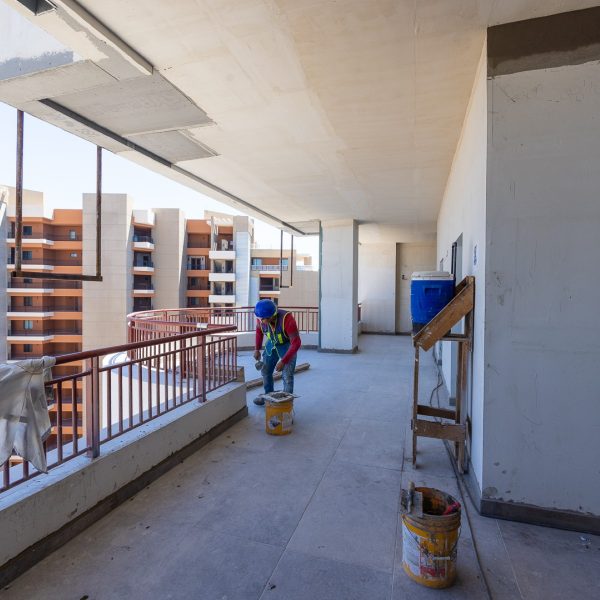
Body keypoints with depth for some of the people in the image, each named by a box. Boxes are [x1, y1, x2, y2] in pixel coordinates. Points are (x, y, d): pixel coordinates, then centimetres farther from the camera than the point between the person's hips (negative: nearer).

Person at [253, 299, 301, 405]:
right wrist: (257, 349, 2)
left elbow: (296, 342, -33)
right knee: (265, 371, 13)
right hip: (271, 344, 5)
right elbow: (259, 330, 5)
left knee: (287, 375, -10)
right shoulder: (261, 318, -20)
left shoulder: (286, 318, -37)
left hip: (288, 345, -5)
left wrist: (283, 361, -33)